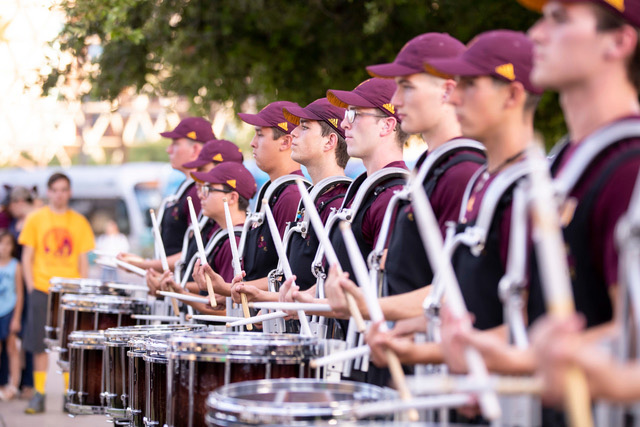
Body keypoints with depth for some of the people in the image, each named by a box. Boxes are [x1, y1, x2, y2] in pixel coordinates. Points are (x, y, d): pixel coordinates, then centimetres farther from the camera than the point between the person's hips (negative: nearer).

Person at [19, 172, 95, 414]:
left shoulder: (79, 222, 8)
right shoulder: (35, 219, 5)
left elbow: (83, 261, 9)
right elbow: (27, 257, 5)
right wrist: (31, 287, -4)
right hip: (41, 291, 0)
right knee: (40, 344, 1)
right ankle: (38, 394, 8)